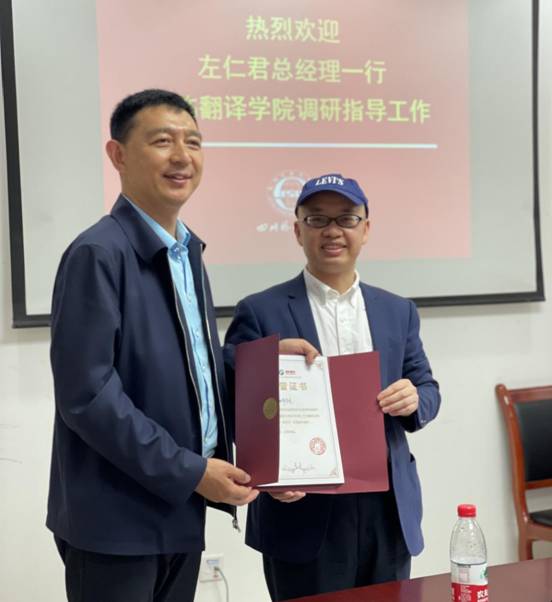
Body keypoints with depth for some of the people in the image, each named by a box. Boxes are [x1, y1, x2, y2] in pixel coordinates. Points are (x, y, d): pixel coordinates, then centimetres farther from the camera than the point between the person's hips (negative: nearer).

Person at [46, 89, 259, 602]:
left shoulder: (188, 252, 10)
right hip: (117, 519, -7)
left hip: (180, 510, 8)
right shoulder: (99, 254, -16)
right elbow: (85, 393, -20)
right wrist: (189, 471, -17)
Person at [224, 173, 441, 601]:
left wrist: (413, 400, -10)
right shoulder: (260, 312, -3)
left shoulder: (398, 311, 11)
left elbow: (428, 389, 14)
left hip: (389, 510, 4)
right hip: (303, 512, -4)